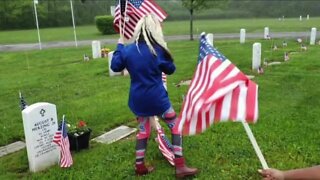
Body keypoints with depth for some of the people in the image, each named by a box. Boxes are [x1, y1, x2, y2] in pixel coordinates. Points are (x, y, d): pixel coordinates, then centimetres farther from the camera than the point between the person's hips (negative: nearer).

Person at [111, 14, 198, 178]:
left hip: (138, 99, 5)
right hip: (156, 98, -4)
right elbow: (170, 69, 1)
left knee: (143, 130, 20)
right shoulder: (158, 50, -12)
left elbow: (115, 67, 11)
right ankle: (180, 167, 7)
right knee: (176, 126, 8)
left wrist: (120, 46, 19)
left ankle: (140, 166, 27)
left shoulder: (128, 50, -3)